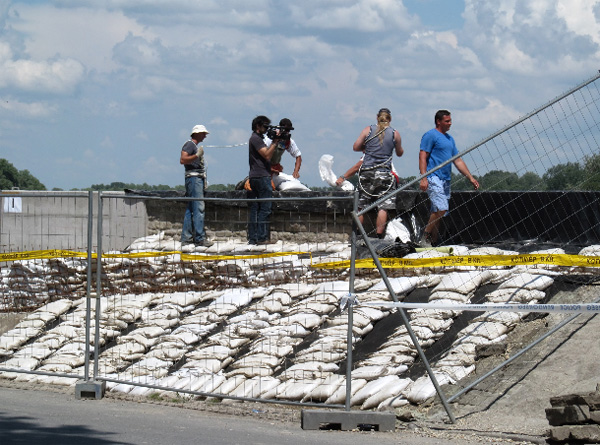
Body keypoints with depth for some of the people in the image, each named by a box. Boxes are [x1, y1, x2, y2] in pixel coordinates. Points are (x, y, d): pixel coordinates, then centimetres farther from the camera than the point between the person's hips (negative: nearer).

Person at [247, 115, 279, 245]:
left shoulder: (257, 138, 22)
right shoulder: (256, 138, -9)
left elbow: (267, 152, 22)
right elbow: (267, 155, -16)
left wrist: (274, 141, 12)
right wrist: (275, 141, -14)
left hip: (253, 177, 10)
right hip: (262, 176, -10)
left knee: (254, 208, 7)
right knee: (265, 208, -10)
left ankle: (252, 238, 7)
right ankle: (262, 237, -13)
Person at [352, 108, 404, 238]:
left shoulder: (368, 130, 3)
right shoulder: (395, 134, 2)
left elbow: (356, 147, 3)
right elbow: (399, 153, 14)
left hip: (367, 172, 1)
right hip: (384, 174, -1)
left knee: (361, 207, 8)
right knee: (383, 207, -1)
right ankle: (379, 235, -6)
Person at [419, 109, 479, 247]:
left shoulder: (449, 139, 22)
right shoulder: (430, 135, -4)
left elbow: (458, 161, 24)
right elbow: (422, 157, -10)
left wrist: (471, 178, 19)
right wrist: (423, 178, -20)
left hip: (445, 180, 9)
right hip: (433, 177, -9)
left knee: (439, 212, 5)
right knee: (441, 208, -20)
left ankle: (433, 242, 9)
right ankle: (425, 238, -10)